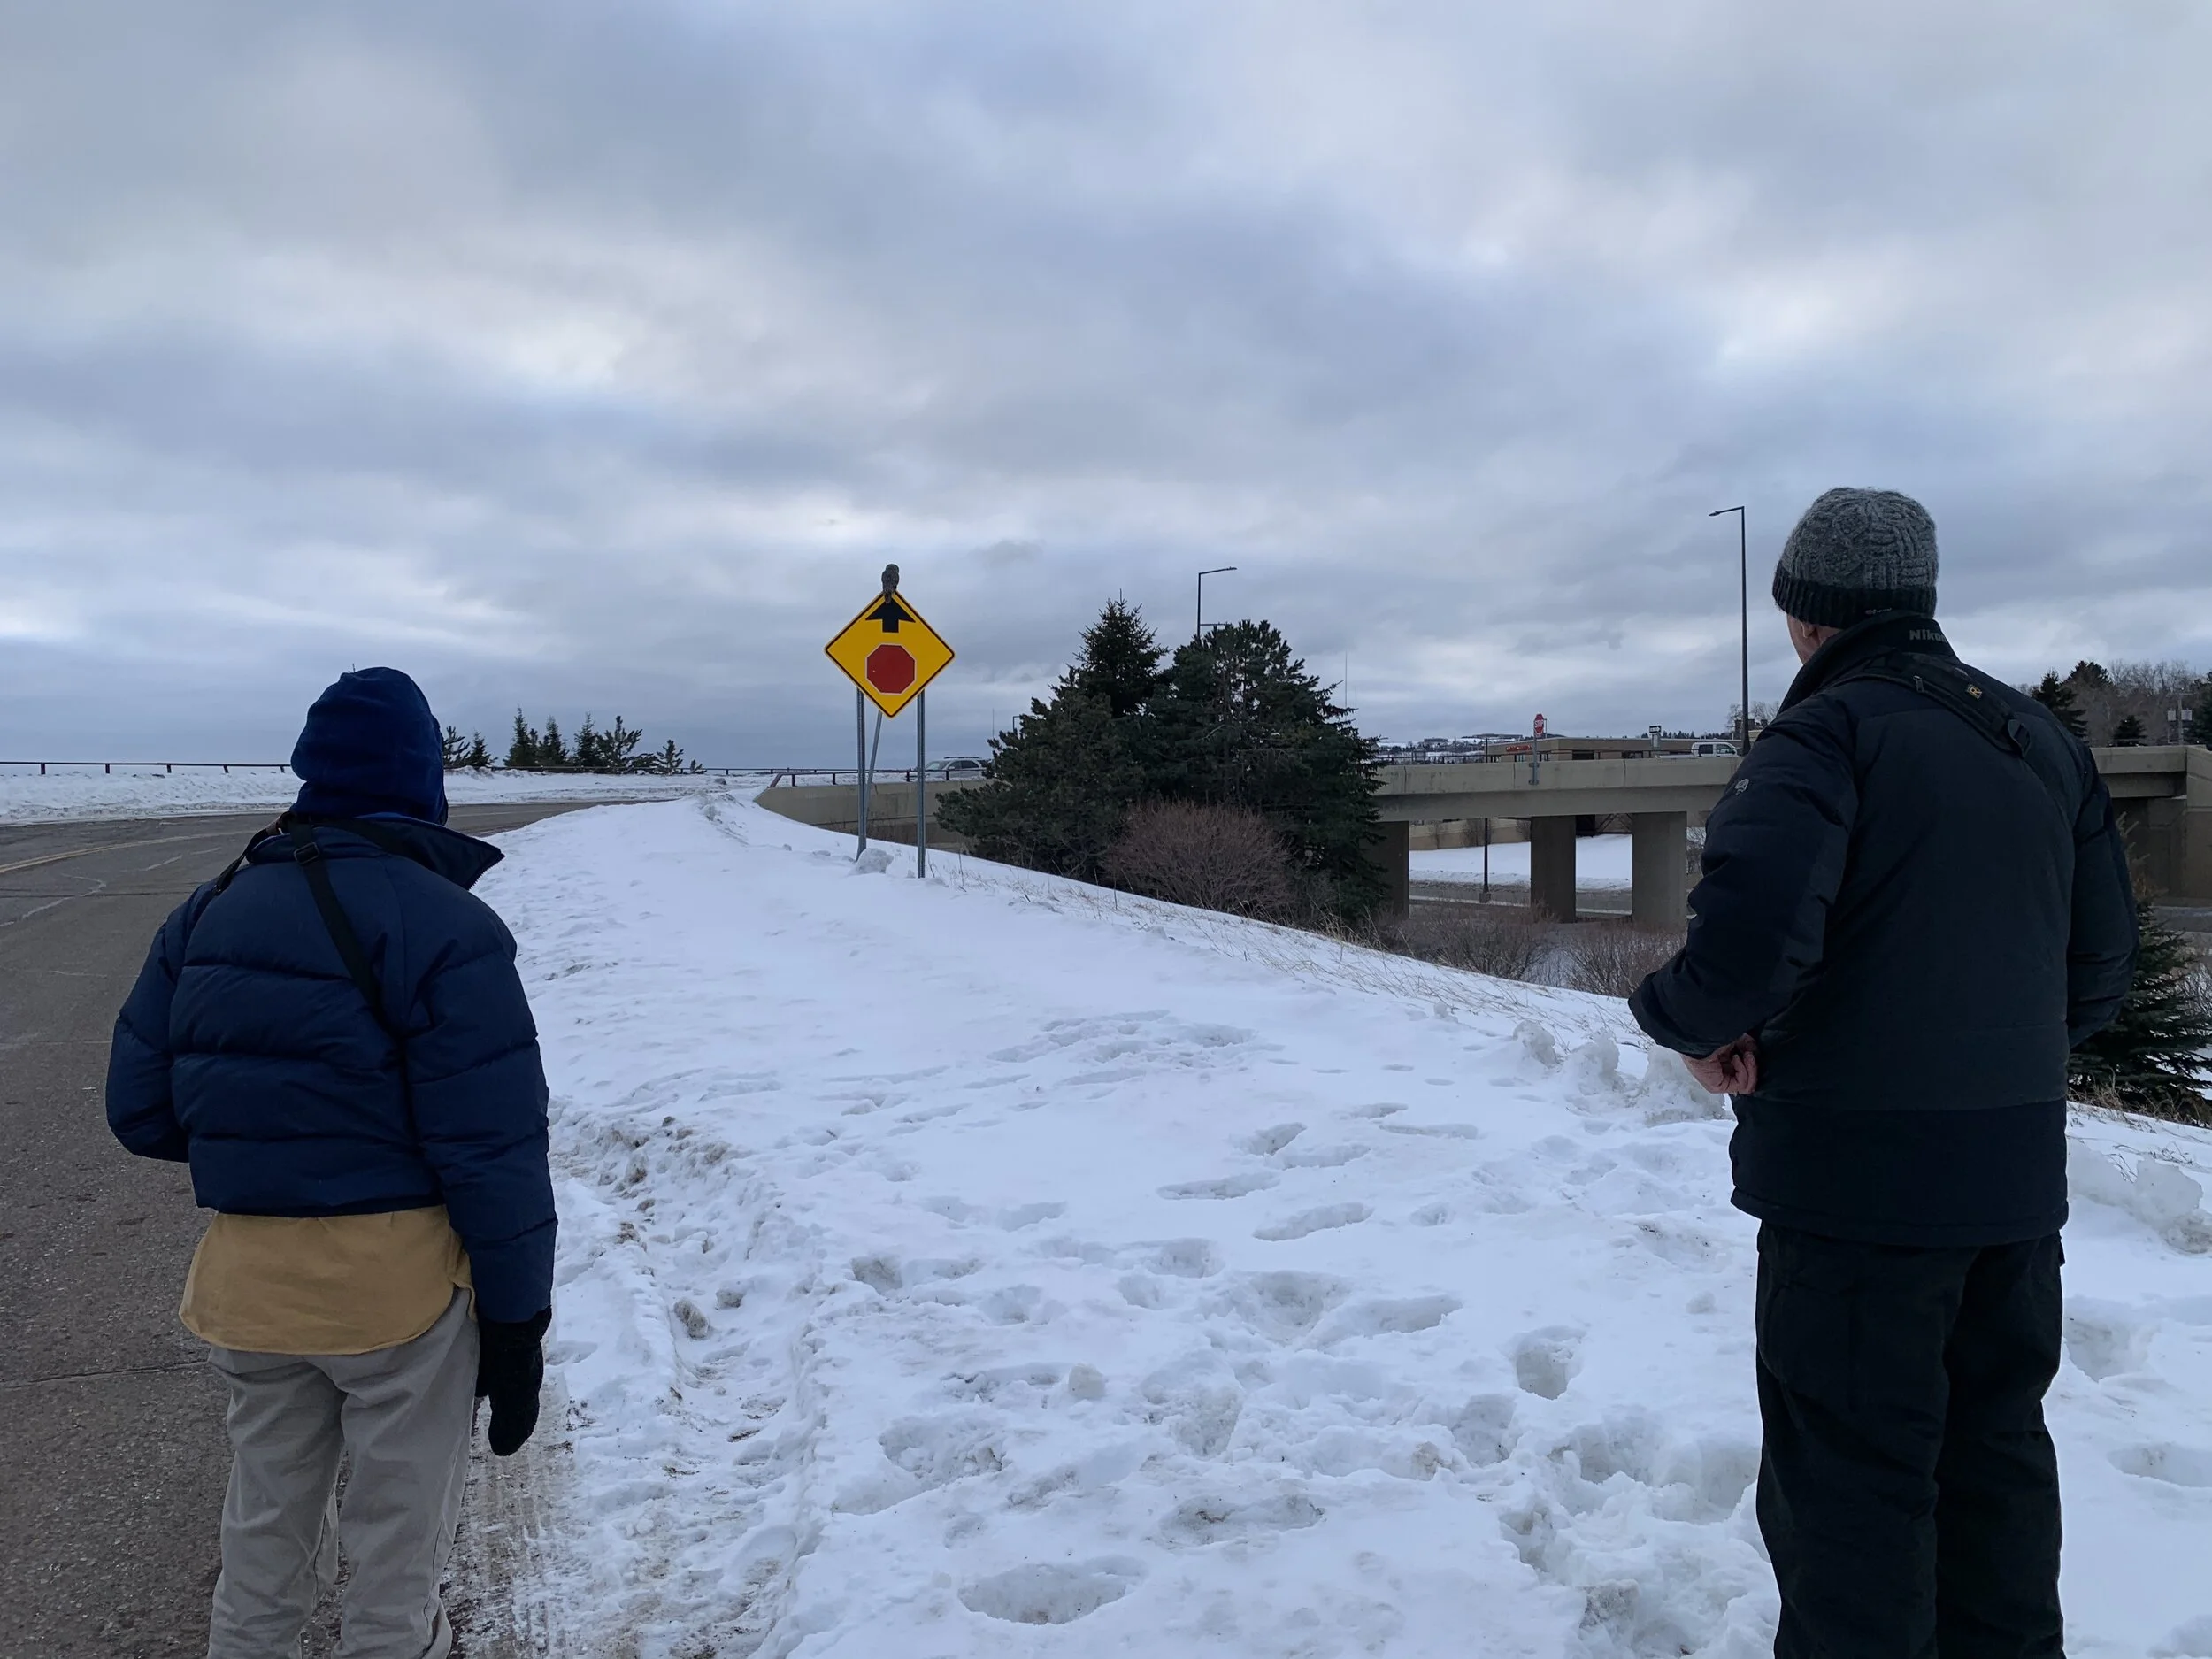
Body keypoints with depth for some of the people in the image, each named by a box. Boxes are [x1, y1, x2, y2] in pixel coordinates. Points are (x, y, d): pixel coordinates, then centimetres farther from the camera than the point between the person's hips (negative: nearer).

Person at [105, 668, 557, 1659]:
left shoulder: (209, 914, 3)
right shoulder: (443, 927, -17)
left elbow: (139, 1110, 5)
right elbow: (495, 1152, -18)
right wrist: (517, 1315, -10)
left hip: (245, 1280, 6)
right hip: (400, 1280, -5)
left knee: (267, 1514, 25)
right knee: (400, 1521, 13)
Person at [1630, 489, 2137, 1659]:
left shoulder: (1830, 729, -14)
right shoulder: (2042, 740, 11)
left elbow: (1755, 922, -29)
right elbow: (2100, 959, 15)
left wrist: (1698, 1024, -11)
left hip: (1860, 1169, -8)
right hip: (2021, 1168, 8)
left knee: (1851, 1472, 3)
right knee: (1996, 1445, 20)